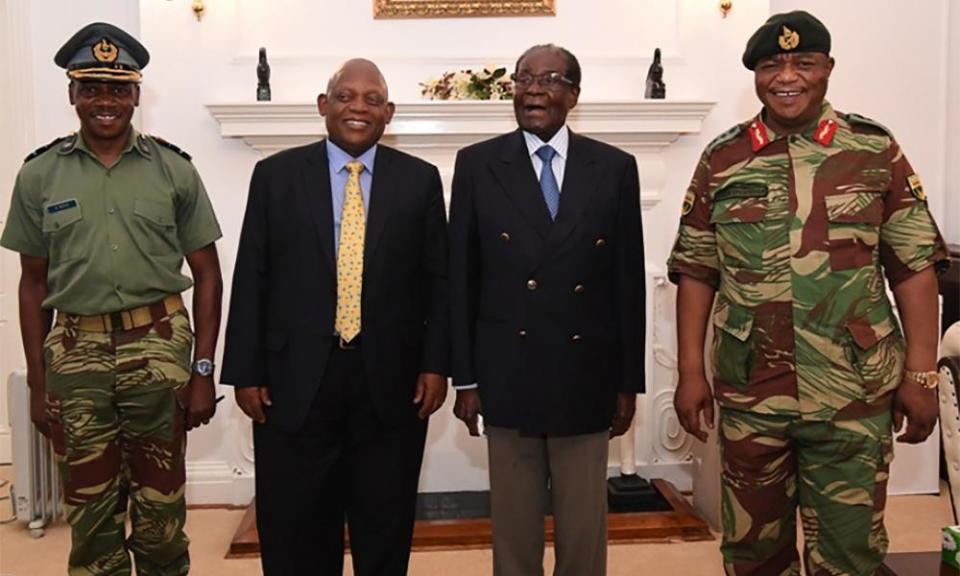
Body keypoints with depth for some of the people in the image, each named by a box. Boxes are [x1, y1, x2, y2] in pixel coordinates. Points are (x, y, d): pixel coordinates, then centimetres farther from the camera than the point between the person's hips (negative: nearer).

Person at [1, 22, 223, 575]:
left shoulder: (174, 170, 0)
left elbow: (207, 275, 2)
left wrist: (204, 371, -3)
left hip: (160, 346, -1)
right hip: (76, 352, 1)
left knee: (161, 507, 10)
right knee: (91, 511, 12)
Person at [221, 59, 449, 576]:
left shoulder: (420, 179, 4)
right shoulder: (276, 175, 3)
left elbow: (437, 280, 5)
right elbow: (251, 280, 2)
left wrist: (436, 363, -3)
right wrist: (246, 372, -2)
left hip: (390, 381, 0)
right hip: (295, 381, 0)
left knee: (385, 533, 13)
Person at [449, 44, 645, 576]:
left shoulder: (614, 168, 2)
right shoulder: (478, 164, 1)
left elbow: (627, 281, 3)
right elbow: (460, 277, 1)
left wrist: (628, 382, 3)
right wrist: (464, 377, -1)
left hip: (586, 377, 1)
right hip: (507, 375, 0)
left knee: (584, 527, 13)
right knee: (513, 524, 13)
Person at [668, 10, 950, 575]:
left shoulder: (876, 150, 0)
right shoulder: (722, 159, 2)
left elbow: (914, 266, 1)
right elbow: (696, 273, 4)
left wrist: (922, 374, -4)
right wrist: (691, 373, -1)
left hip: (854, 396, -1)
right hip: (748, 396, 1)